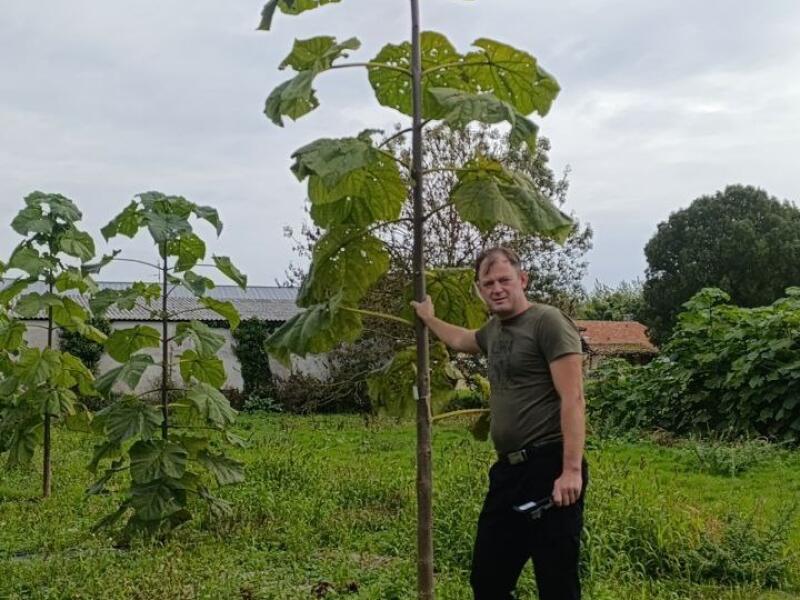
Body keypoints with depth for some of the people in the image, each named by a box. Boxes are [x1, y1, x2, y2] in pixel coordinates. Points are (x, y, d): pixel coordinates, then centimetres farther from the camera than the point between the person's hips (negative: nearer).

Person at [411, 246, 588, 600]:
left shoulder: (548, 322, -8)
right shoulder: (494, 330, 16)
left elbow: (572, 399, -16)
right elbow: (459, 340, 41)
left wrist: (572, 469, -22)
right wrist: (428, 319, 52)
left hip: (549, 469, -8)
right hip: (508, 470, 9)